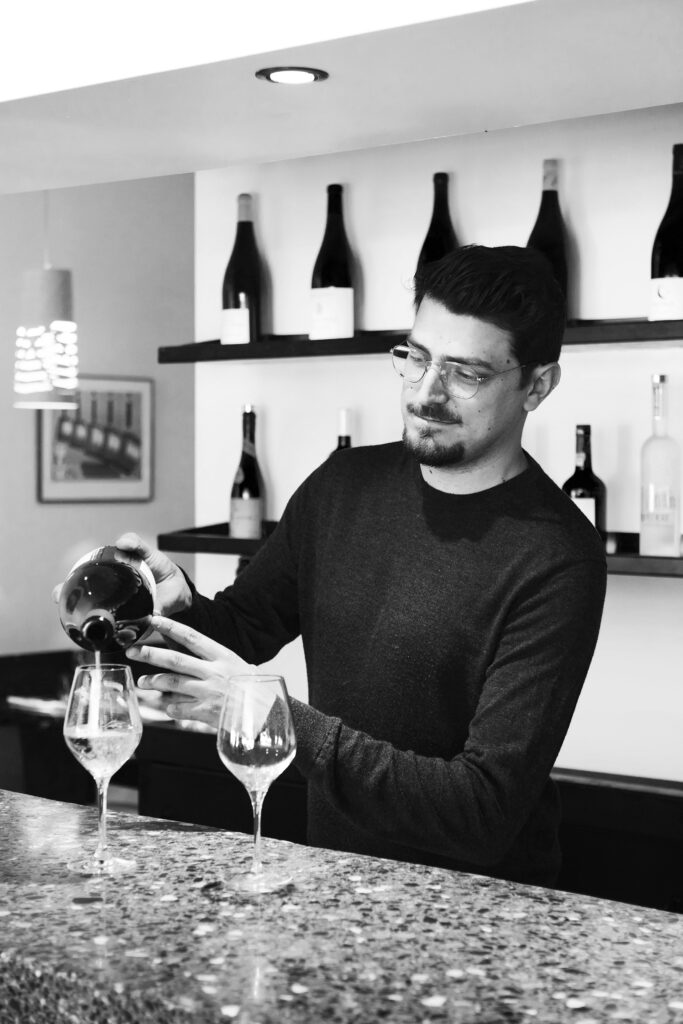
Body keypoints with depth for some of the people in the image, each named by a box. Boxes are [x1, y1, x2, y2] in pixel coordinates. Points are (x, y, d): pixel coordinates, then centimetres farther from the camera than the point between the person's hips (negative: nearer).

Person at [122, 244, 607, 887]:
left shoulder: (555, 560, -17)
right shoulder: (345, 483, 3)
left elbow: (488, 810, -22)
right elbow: (244, 626, 14)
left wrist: (277, 714, -26)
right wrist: (179, 608, -9)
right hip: (332, 873, 5)